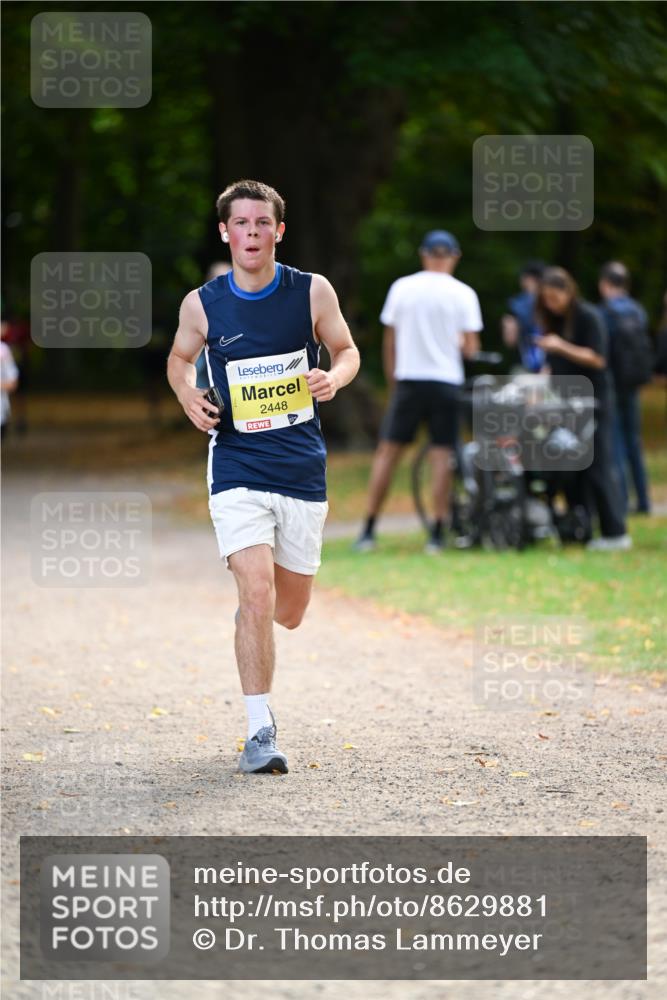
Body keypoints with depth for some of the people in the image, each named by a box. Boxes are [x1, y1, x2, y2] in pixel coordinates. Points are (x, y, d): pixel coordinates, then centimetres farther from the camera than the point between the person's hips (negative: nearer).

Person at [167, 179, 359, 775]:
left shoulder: (312, 292, -3)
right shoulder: (202, 304, -3)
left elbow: (347, 350, 10)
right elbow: (180, 358, 15)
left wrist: (334, 377, -13)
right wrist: (189, 396, -6)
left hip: (303, 470, 2)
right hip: (237, 470, -2)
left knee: (290, 611, 10)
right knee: (256, 596, -17)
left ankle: (251, 610, 48)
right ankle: (261, 731, -10)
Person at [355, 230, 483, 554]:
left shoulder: (402, 287, 1)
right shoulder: (463, 294, -2)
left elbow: (389, 341, 4)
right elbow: (471, 348, -4)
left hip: (409, 381, 1)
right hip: (447, 381, -1)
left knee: (387, 451, 7)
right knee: (442, 455, 2)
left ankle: (369, 529, 5)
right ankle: (437, 534, -1)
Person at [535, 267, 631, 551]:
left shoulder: (588, 317, -9)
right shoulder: (552, 320, 12)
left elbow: (597, 359, -15)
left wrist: (561, 347, -24)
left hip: (592, 402, -7)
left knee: (598, 466, -8)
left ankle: (615, 533, -7)